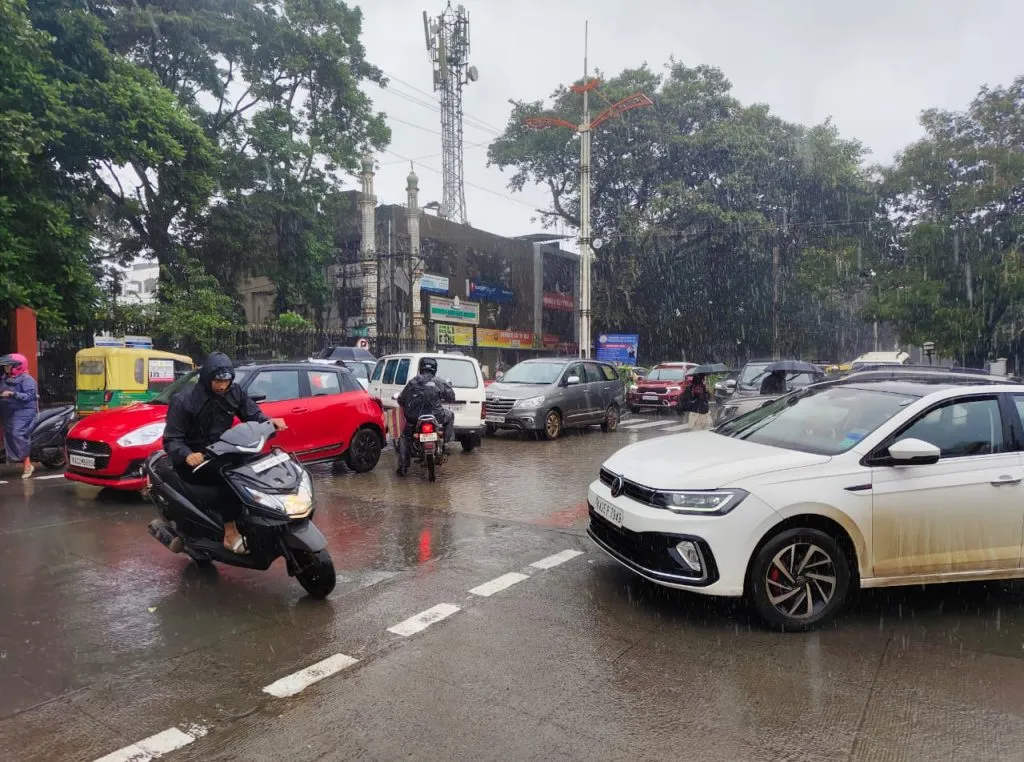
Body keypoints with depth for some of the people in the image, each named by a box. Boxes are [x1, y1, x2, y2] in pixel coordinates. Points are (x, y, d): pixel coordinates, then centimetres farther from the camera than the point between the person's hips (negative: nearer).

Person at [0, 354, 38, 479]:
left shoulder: (26, 379, -8)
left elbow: (30, 396, -17)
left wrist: (12, 394, -23)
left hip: (23, 411, -9)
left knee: (18, 434, -19)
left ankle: (27, 464, -15)